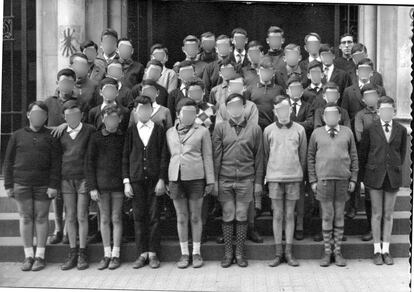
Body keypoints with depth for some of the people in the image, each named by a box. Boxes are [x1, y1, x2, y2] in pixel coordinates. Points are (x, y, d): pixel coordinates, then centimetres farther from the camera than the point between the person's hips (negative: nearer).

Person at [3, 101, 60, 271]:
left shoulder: (50, 136, 4)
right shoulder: (18, 136, 9)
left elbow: (56, 163, 0)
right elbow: (8, 161, 9)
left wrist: (53, 185, -8)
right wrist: (8, 185, 3)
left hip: (43, 185, -1)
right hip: (21, 184, 1)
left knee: (41, 218, 3)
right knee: (25, 218, 4)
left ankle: (40, 256, 10)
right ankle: (28, 256, 12)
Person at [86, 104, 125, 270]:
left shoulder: (123, 138, 3)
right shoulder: (96, 137, 2)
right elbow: (89, 162, 2)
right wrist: (92, 187, -4)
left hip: (118, 183, 0)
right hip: (101, 184, 1)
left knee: (116, 219, 3)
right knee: (104, 219, 7)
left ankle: (115, 255, 12)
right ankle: (106, 255, 17)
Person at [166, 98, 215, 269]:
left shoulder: (202, 131, 5)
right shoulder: (170, 133, 13)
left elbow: (207, 157, 4)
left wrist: (210, 181, 0)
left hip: (195, 177, -2)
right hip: (175, 177, 2)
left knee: (195, 217, 3)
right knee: (181, 218, 6)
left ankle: (196, 253, 14)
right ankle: (184, 254, 15)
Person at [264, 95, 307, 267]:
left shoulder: (299, 130, 4)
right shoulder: (268, 130, 4)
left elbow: (303, 155, 9)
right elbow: (265, 155, 10)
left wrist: (301, 175, 8)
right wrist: (268, 174, 7)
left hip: (294, 177, 0)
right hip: (274, 177, 0)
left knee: (290, 215, 4)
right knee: (277, 215, 3)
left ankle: (289, 252, 11)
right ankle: (278, 253, 10)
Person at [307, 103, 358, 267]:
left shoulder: (347, 132, 8)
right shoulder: (317, 133, 6)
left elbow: (354, 157, 9)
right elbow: (310, 158, 7)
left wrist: (353, 179, 3)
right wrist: (312, 180, 1)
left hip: (343, 180, 1)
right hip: (324, 180, -1)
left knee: (339, 216, 6)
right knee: (327, 217, 1)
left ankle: (338, 252, 15)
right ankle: (327, 252, 11)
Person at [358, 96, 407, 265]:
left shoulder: (401, 130, 4)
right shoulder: (370, 129, -1)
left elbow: (403, 152, 14)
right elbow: (362, 153, 4)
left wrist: (396, 168, 11)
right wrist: (366, 174, 5)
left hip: (393, 176, 2)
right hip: (375, 177, -1)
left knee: (388, 215, 7)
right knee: (377, 214, 3)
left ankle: (386, 250, 15)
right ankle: (377, 250, 11)